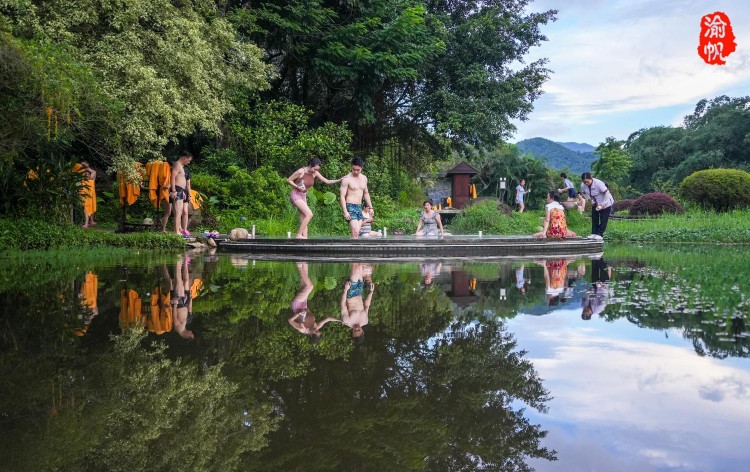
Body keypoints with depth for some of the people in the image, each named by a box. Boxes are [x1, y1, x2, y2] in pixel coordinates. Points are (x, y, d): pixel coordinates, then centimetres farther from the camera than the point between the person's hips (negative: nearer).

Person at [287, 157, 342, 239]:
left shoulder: (315, 173, 0)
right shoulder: (301, 172, -17)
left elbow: (327, 181, 0)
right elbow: (289, 180, -8)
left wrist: (339, 180, -13)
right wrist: (298, 187, -22)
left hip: (303, 197, 7)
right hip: (296, 195, -7)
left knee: (304, 220, 2)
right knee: (309, 214, -20)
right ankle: (299, 235, -16)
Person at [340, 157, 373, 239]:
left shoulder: (364, 178, 12)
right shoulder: (347, 179, -8)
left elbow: (366, 193, 23)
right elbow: (342, 196, -11)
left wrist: (371, 207, 19)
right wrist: (345, 212, -19)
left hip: (359, 207, 7)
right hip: (350, 206, -7)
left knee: (356, 233, 1)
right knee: (355, 232, -19)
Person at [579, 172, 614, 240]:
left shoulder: (598, 183, -33)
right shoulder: (583, 186, -16)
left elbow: (606, 193, -27)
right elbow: (584, 193, 5)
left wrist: (603, 204, -30)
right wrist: (590, 200, -10)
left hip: (605, 203, -6)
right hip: (595, 204, 6)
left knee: (603, 220, -5)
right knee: (594, 219, 4)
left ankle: (600, 234, -2)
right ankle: (594, 233, 7)